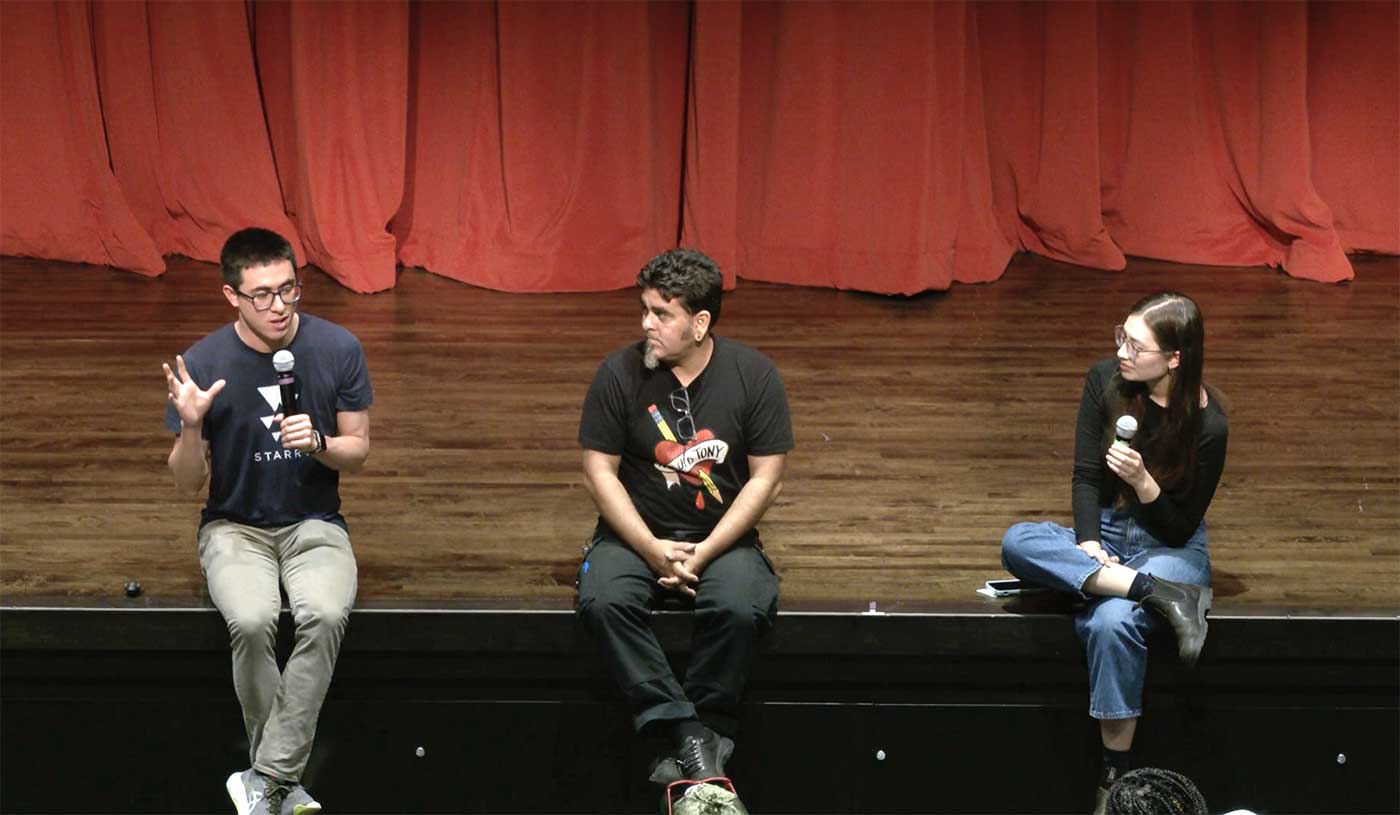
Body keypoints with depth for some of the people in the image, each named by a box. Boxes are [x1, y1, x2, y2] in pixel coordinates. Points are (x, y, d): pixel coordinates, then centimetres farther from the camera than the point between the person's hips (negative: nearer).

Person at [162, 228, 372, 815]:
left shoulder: (337, 348, -6)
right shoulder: (204, 363, -9)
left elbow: (357, 453, 3)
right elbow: (188, 483, -4)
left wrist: (318, 443, -19)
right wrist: (191, 425, -24)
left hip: (314, 523, 1)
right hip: (236, 525, -1)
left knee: (326, 614, -32)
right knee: (252, 620, -33)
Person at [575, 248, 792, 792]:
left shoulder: (753, 375, -5)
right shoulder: (620, 374, -5)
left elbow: (766, 479, -5)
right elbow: (599, 472, -4)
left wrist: (703, 554, -13)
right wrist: (654, 550, -14)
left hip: (722, 538, -1)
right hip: (636, 535, 1)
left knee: (740, 608, -33)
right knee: (603, 600, -30)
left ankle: (708, 732, -16)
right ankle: (686, 733, -29)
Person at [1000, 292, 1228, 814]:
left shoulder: (1208, 424, -15)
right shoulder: (1106, 383, -5)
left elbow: (1181, 527, -10)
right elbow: (1085, 478, -3)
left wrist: (1143, 481, -28)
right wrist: (1087, 545, -19)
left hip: (1171, 549, -5)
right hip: (1103, 537, 5)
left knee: (1110, 622, -37)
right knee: (1018, 543, -28)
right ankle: (1162, 596, -32)